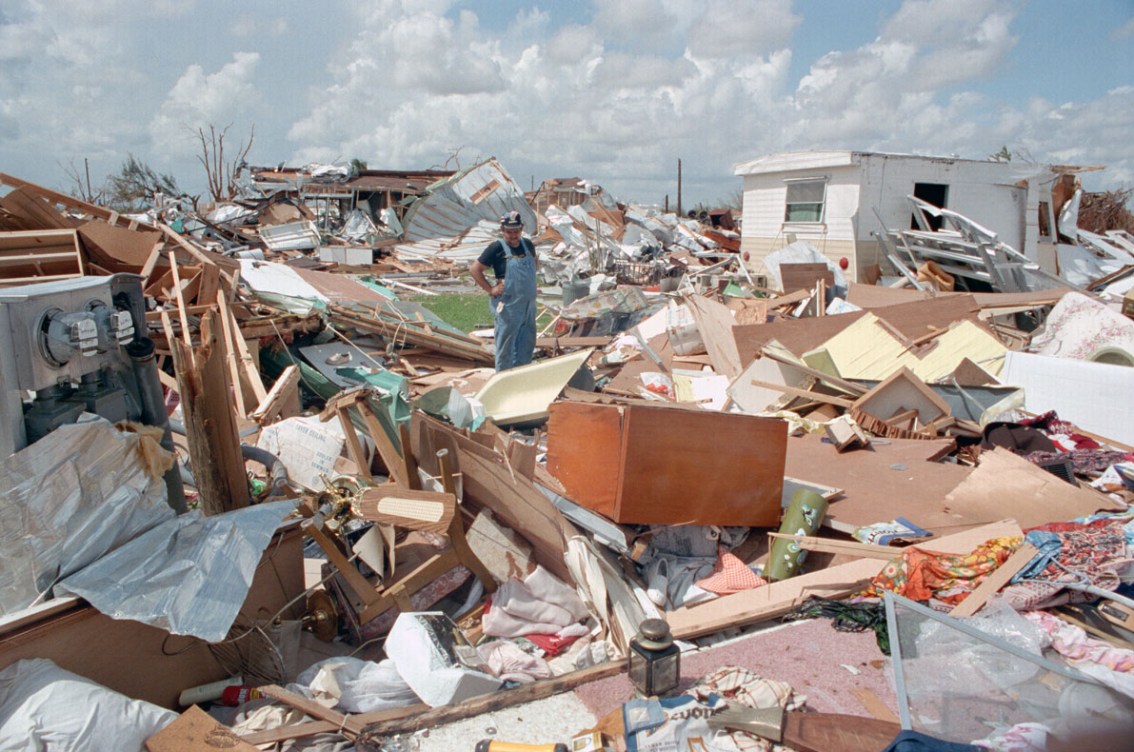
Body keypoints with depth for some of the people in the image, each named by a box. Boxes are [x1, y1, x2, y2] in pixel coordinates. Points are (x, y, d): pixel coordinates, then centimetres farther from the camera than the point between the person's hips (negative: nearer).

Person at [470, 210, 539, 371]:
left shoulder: (528, 244, 6)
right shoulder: (497, 248, -11)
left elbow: (535, 262, 27)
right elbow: (474, 269, -9)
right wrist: (490, 289, -11)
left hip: (528, 304, 7)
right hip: (508, 306, -6)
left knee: (527, 343, 15)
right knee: (506, 344, 2)